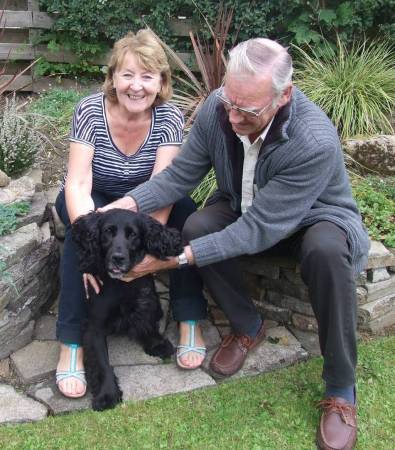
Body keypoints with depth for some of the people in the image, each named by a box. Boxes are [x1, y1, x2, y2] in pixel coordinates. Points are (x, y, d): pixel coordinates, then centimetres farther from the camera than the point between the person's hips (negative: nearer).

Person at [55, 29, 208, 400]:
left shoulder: (169, 118, -20)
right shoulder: (90, 111, -23)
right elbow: (78, 184, -30)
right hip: (92, 201, -1)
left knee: (185, 213, -28)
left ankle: (189, 321, -19)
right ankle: (71, 344, -28)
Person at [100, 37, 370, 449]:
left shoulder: (316, 142, -37)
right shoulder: (217, 109, -22)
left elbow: (258, 230, -36)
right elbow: (179, 174, -14)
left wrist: (175, 258, -38)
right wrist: (124, 205, -31)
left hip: (317, 217, -4)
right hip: (243, 208, 5)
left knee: (326, 250, -38)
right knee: (197, 226, -25)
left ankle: (341, 389, -15)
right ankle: (248, 326, 2)